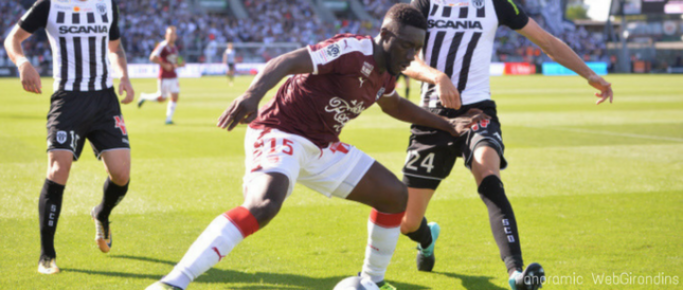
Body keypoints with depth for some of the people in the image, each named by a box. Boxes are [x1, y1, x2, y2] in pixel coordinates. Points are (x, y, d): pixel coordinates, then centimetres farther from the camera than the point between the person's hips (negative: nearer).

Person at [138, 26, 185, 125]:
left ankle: (169, 118, 6)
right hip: (164, 77, -7)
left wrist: (179, 64, 5)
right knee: (161, 98, 1)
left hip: (173, 77, 7)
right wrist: (165, 65, -22)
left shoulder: (174, 48, 12)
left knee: (175, 97, -3)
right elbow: (152, 58, -21)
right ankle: (144, 97, 28)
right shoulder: (162, 46, -13)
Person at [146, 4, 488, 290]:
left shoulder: (384, 72, 8)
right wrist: (253, 94, -49)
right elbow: (287, 62, -31)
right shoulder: (354, 50, -20)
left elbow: (393, 105, 32)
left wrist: (447, 125, 31)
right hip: (279, 135, -9)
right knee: (263, 204, -36)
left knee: (395, 195, 10)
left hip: (320, 148, 10)